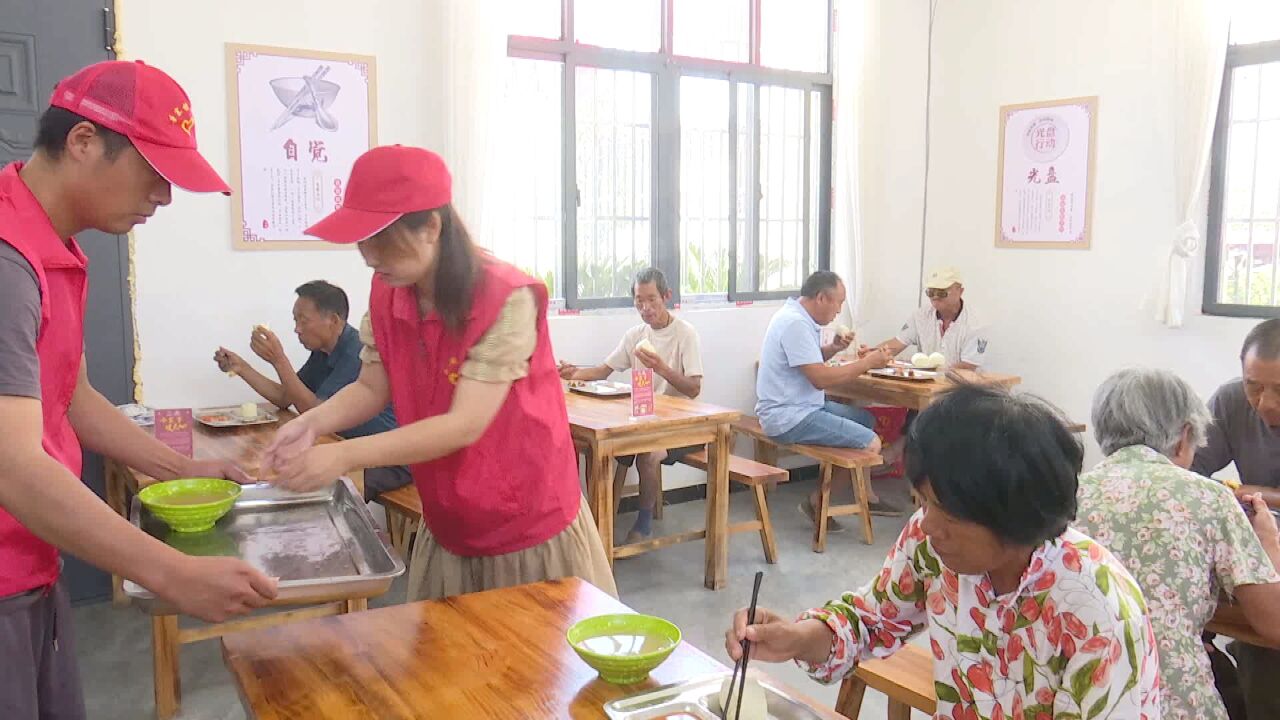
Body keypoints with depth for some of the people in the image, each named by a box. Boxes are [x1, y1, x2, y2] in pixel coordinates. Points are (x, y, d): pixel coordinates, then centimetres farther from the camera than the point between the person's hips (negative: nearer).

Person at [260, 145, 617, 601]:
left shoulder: (507, 300, -24)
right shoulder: (386, 296, -3)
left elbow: (465, 425, -27)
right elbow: (372, 389, 6)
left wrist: (345, 456, -30)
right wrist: (311, 423, -14)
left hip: (529, 528, -5)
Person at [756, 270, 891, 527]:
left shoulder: (798, 316, 11)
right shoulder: (795, 324, -21)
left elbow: (810, 362, 25)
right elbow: (820, 379, -24)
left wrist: (832, 348, 5)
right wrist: (867, 362, -15)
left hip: (802, 407, 11)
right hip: (788, 418, -11)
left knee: (867, 419, 21)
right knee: (871, 443, -15)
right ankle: (816, 502, -3)